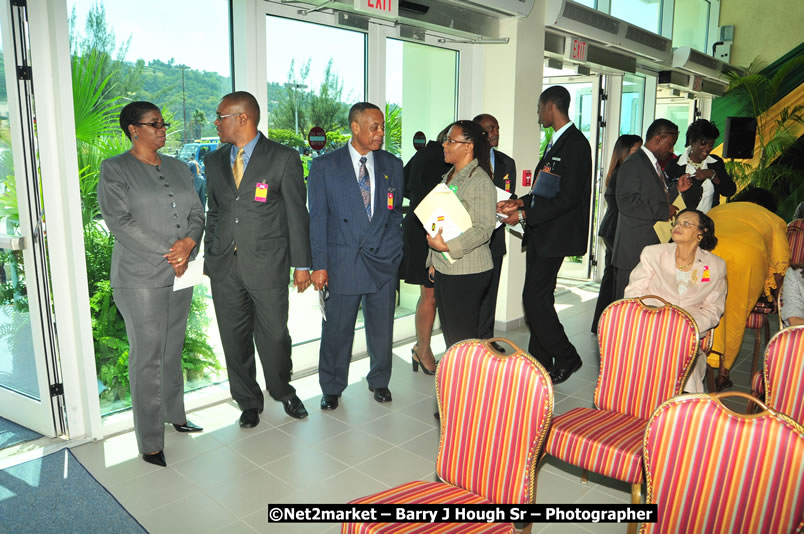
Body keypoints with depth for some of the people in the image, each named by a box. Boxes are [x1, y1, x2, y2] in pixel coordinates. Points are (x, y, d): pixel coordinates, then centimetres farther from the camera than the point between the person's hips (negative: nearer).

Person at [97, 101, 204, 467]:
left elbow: (197, 213, 9)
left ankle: (174, 414, 31)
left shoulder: (178, 169, 14)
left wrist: (188, 243, -11)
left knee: (173, 351, 15)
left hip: (181, 273, 5)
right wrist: (167, 254, -15)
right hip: (141, 276, -5)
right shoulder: (114, 170, -2)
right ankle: (150, 443, 8)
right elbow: (120, 221, -12)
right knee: (147, 358, -2)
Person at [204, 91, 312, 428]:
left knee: (274, 335, 5)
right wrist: (210, 257, 12)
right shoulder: (215, 161, 11)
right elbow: (213, 213, 17)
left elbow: (297, 214, -3)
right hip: (224, 266, 4)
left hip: (267, 264, -4)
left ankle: (282, 390, 33)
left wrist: (301, 264, -4)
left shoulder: (284, 159, -3)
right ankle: (248, 402, 30)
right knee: (234, 339, 10)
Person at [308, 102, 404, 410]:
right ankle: (332, 388, 27)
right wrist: (319, 265, -7)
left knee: (382, 330, 12)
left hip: (383, 261, 3)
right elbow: (317, 219, -2)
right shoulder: (324, 166, 0)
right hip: (342, 263, -2)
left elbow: (396, 212, 14)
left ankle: (379, 382, 35)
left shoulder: (392, 165, 8)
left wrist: (393, 251, 1)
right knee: (336, 330, 7)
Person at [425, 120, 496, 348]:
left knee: (463, 335, -2)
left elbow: (483, 229, -18)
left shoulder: (481, 181, -12)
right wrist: (434, 259, 17)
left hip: (468, 272, -8)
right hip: (444, 268, 9)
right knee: (449, 332, 14)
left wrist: (447, 246, -23)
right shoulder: (448, 177, 15)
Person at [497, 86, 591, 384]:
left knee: (535, 298, -9)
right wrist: (520, 202, 6)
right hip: (540, 233, 10)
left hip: (555, 235, -10)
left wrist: (526, 215, -20)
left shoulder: (576, 144, -13)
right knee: (538, 299, 12)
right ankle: (539, 363, 21)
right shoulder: (556, 142, 17)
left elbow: (568, 196, -21)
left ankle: (566, 358, 8)